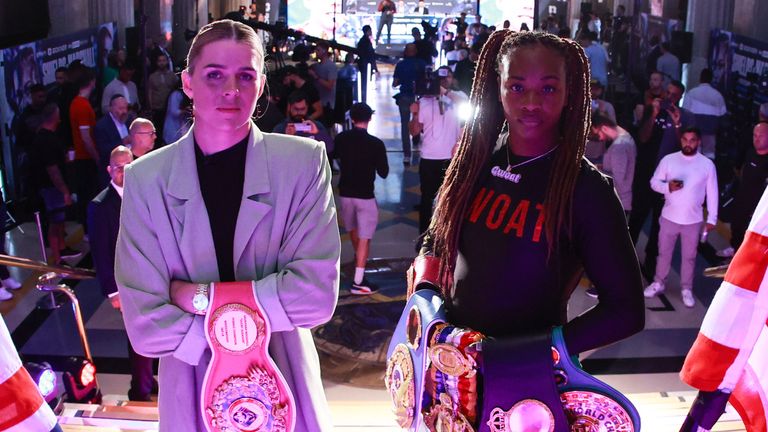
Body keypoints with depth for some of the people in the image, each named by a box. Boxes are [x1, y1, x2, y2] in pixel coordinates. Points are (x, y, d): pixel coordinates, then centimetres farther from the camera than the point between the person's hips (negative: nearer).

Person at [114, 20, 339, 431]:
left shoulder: (303, 161, -11)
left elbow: (317, 293, -17)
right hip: (194, 392, 1)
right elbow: (146, 324, -11)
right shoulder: (146, 178, -8)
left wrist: (199, 296, -17)